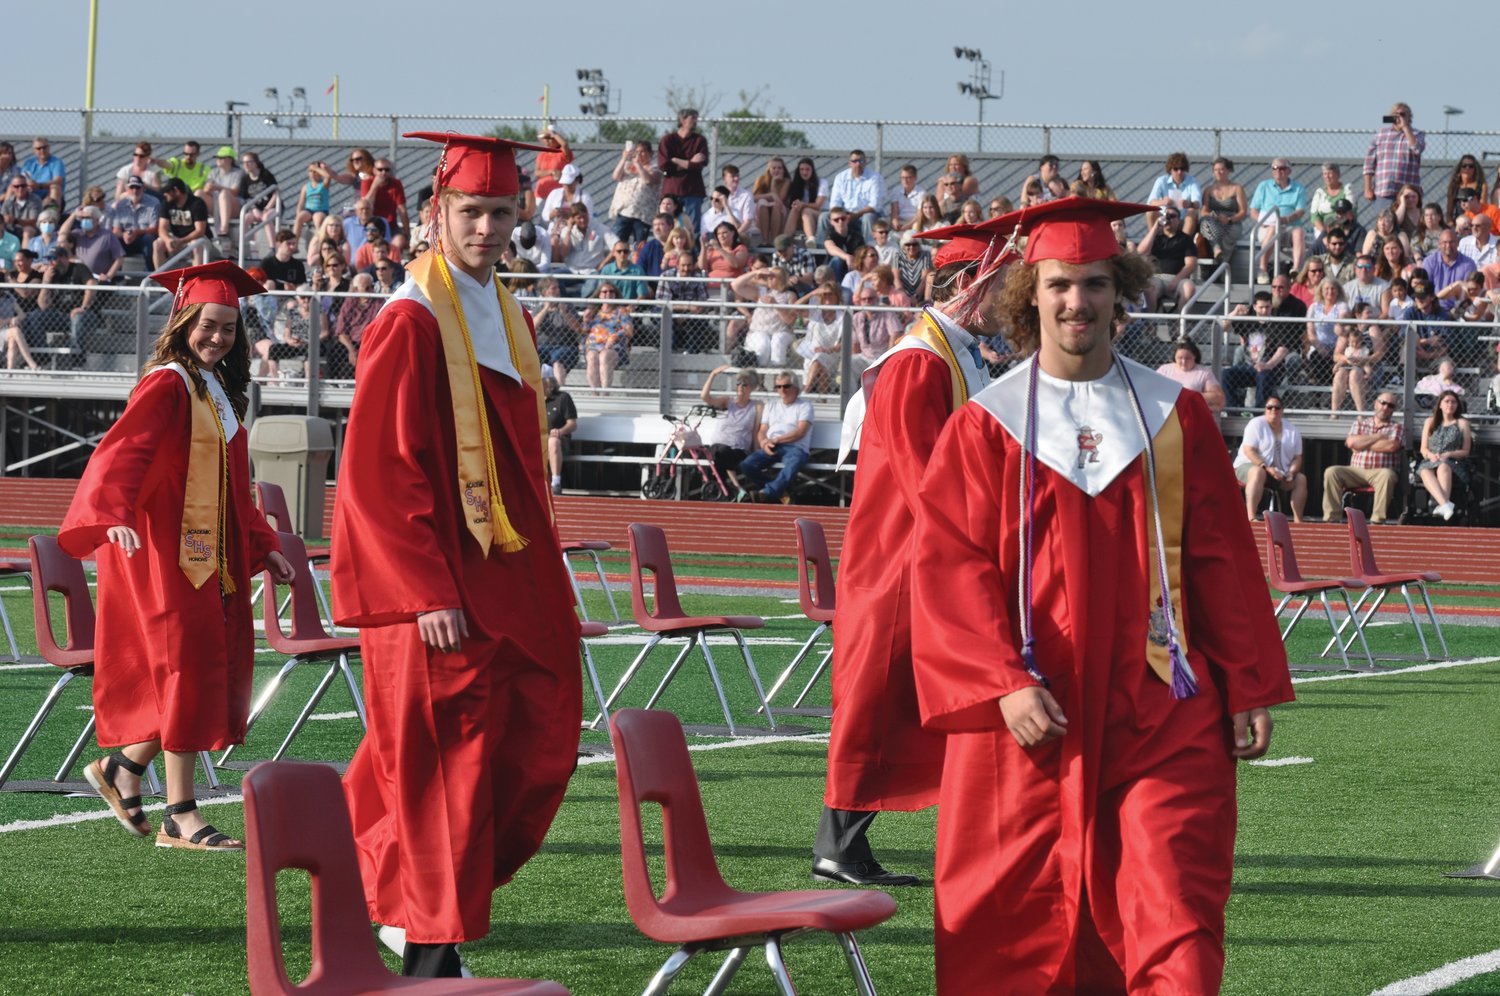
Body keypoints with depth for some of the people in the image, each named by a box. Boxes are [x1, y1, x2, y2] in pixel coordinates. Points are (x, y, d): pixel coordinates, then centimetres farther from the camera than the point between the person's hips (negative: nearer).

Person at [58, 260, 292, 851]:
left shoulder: (219, 393, 15)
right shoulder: (167, 386, -11)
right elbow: (122, 451, -27)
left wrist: (263, 546, 24)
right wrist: (117, 514, -43)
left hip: (212, 554, 9)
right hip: (166, 551, -9)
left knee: (219, 668, 8)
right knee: (188, 669, -7)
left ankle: (123, 767, 24)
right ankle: (180, 818, -2)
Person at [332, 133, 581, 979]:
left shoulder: (510, 321, 13)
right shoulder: (411, 324, -12)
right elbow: (377, 474, -16)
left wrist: (547, 581, 15)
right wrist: (429, 593, -20)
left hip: (509, 577, 8)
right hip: (436, 583, -8)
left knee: (538, 746, 6)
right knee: (445, 760, -4)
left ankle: (414, 897, 21)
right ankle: (430, 945, 6)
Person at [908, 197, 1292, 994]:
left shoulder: (1175, 417, 6)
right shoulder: (985, 426, 1)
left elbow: (1223, 561, 8)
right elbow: (950, 567, -5)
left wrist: (1248, 689, 5)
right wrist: (1002, 683, -17)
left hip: (1160, 711, 1)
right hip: (1032, 714, -1)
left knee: (1177, 919, -7)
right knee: (1024, 929, 6)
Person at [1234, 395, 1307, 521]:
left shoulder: (1292, 430, 10)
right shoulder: (1256, 424, -5)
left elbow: (1297, 457, 10)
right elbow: (1249, 451, -15)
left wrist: (1292, 472, -13)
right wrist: (1267, 468, -25)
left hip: (1279, 473, 6)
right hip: (1250, 465, -6)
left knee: (1301, 479, -16)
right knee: (1258, 472, -40)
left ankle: (1298, 519, -19)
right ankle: (1251, 517, -49)